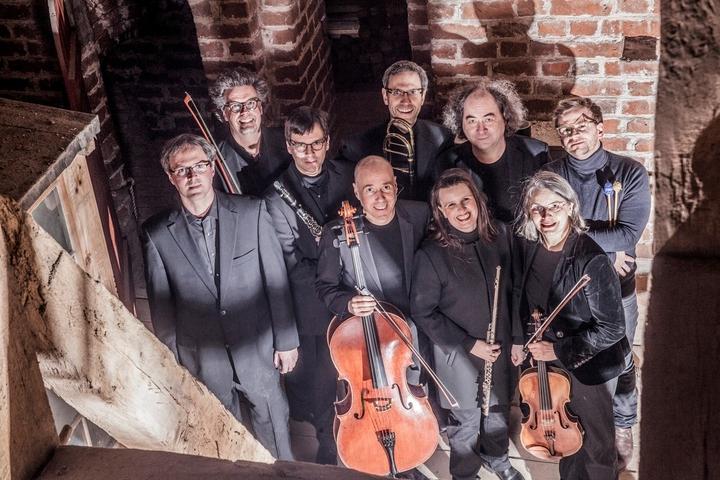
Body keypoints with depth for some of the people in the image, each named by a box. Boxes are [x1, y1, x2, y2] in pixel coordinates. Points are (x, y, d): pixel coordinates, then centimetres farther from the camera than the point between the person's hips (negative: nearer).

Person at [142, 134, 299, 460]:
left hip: (257, 349, 0)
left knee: (272, 420, 18)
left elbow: (276, 279, -5)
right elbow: (161, 305, -2)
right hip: (202, 359, 0)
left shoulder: (251, 212, -10)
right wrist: (171, 361, 3)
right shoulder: (156, 234, -9)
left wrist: (286, 340, -2)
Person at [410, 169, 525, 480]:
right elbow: (422, 312, -17)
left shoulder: (499, 235, -10)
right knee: (467, 419, 15)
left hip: (500, 346, 5)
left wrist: (517, 338, 5)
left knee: (498, 409, 25)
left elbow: (510, 291, 2)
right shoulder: (431, 255, -24)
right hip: (458, 354, -4)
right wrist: (469, 344, -17)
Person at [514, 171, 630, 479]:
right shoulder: (527, 247, -10)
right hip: (547, 361, 5)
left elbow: (611, 329, -24)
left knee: (595, 443, 14)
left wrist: (559, 349, -22)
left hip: (590, 366, -5)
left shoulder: (591, 260, -29)